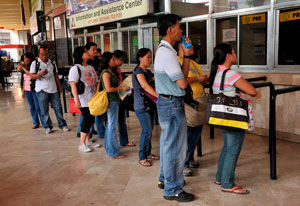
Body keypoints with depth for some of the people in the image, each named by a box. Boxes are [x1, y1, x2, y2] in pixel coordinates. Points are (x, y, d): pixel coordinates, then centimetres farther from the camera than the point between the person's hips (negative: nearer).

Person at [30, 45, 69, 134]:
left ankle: (62, 125, 13)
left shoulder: (52, 63, 14)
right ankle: (48, 127, 13)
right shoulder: (35, 63, 1)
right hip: (42, 90, -3)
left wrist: (59, 86, 15)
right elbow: (32, 76, -4)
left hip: (53, 89, 3)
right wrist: (40, 74, -23)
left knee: (58, 108, 4)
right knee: (44, 110, 1)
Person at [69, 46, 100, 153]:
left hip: (93, 100, 7)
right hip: (83, 101, -7)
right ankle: (82, 144, 4)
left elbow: (96, 83, 18)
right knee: (87, 120, -7)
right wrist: (77, 100, -25)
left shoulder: (91, 68, 15)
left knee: (90, 120, 11)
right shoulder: (75, 68, -9)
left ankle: (88, 141, 24)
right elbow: (73, 85, -17)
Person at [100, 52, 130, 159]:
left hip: (114, 100, 10)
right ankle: (113, 152, 2)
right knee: (112, 126, -5)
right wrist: (121, 88, -12)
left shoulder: (110, 72, 16)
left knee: (110, 125, 15)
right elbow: (108, 89, -19)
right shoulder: (105, 73, -13)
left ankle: (109, 149, 26)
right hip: (111, 101, -10)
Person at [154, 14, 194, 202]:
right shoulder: (167, 53, -20)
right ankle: (173, 190, 11)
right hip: (172, 104, -11)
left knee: (168, 143, 20)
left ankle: (165, 179, 35)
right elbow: (182, 83, -20)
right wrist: (183, 79, 1)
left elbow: (182, 75, 13)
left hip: (167, 102, 11)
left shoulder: (165, 50, 14)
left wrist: (186, 56, 4)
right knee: (175, 147, -2)